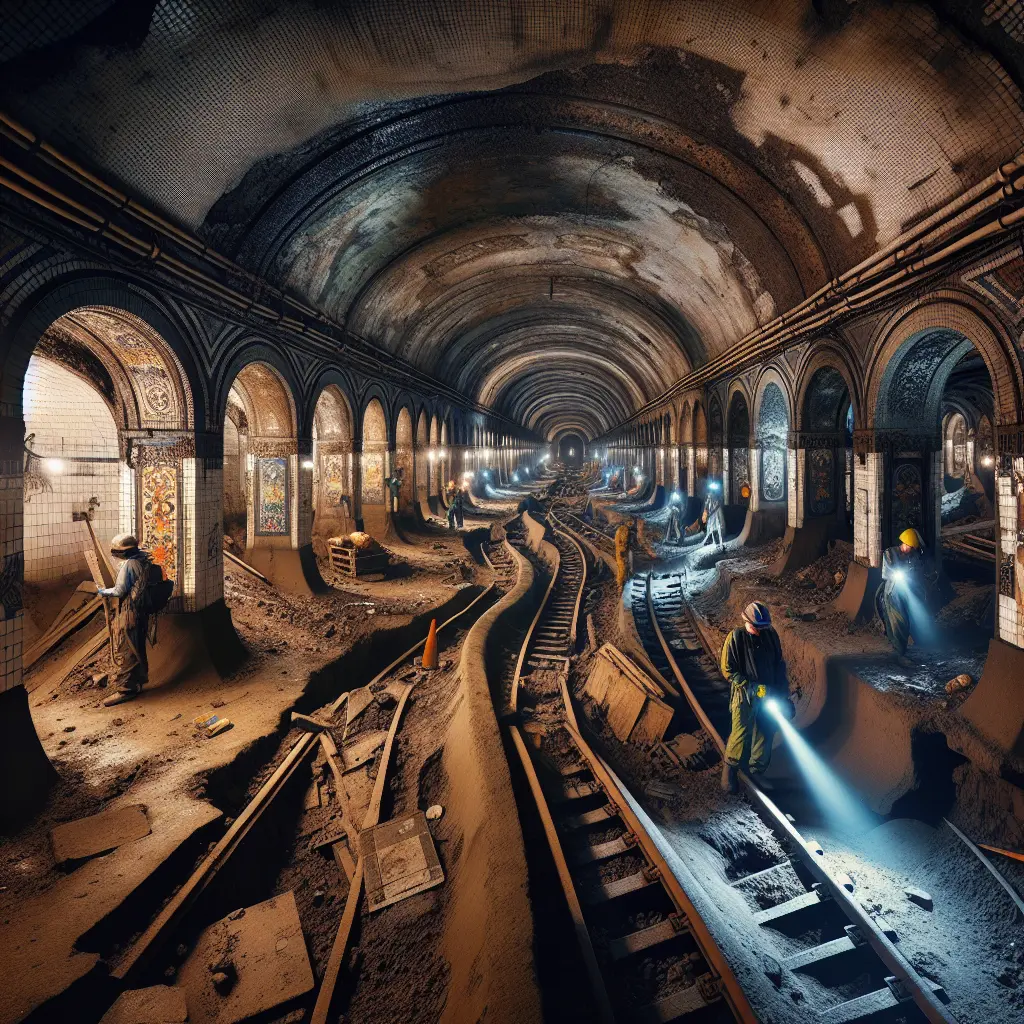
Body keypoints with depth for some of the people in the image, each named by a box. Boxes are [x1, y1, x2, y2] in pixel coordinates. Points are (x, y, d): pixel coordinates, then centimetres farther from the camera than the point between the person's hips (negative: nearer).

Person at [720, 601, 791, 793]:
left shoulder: (771, 635, 1)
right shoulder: (735, 638, -11)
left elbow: (779, 665, 11)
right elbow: (728, 670, -10)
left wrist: (783, 692, 6)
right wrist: (752, 688, -17)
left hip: (769, 695, 5)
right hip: (744, 696, -4)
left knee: (765, 734, 9)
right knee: (741, 734, -9)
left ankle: (757, 772, 25)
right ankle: (730, 770, 11)